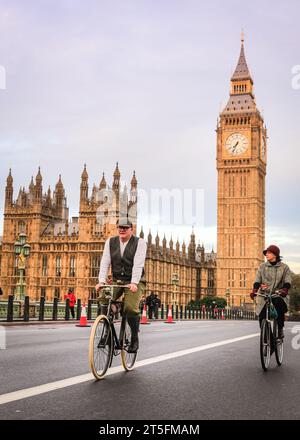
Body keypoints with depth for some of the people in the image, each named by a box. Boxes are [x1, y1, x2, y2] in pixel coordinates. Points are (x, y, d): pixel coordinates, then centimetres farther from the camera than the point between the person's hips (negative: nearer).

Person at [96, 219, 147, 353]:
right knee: (103, 299, -22)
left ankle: (134, 339, -2)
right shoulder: (110, 242, 3)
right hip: (116, 281, 3)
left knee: (131, 307, -23)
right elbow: (105, 263, -4)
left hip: (134, 282, -3)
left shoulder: (140, 242, -7)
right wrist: (101, 281, -17)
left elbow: (138, 264, -18)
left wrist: (134, 283, -30)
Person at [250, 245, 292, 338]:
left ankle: (280, 329, -16)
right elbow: (257, 281, 3)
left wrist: (284, 290, -26)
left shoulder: (284, 267, 5)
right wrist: (254, 290, -16)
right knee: (262, 317, -10)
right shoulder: (262, 267, 10)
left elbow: (288, 281, -5)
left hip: (278, 295, -2)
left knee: (280, 305, -33)